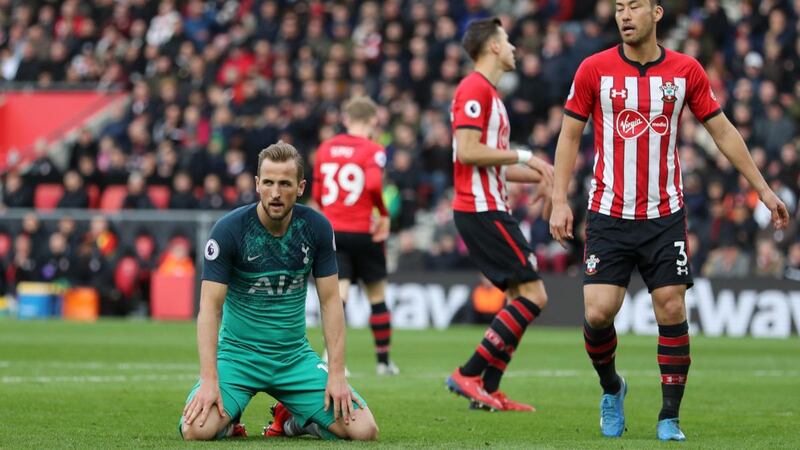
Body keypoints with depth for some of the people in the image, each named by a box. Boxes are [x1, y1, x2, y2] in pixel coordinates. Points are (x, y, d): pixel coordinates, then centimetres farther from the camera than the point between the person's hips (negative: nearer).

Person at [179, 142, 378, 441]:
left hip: (295, 356, 3)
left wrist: (337, 374, -8)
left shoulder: (317, 228, -4)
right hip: (238, 353, -3)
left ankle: (293, 420, 16)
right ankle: (229, 421, 9)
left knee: (364, 430, -15)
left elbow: (330, 301, 0)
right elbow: (210, 307, -16)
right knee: (198, 429, -30)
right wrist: (209, 379, -25)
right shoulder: (229, 230, -14)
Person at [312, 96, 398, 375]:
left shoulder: (325, 148, 7)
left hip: (331, 230, 3)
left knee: (338, 293, -3)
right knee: (377, 295, 12)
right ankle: (383, 360, 20)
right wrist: (385, 216, -9)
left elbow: (316, 194, 10)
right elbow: (374, 185, -23)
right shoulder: (373, 150, -6)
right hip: (363, 232, -3)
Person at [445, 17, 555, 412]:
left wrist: (537, 175, 19)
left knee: (520, 296, 9)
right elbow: (467, 151, -21)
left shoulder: (488, 92, 20)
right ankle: (469, 375, -11)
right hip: (482, 211, -10)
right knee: (533, 295, -12)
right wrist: (524, 156, -16)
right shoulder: (475, 88, -11)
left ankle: (488, 391, 8)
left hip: (488, 209, 10)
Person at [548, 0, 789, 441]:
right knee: (598, 312, -10)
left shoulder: (686, 71, 1)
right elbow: (569, 135, 3)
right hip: (608, 217, -1)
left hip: (664, 217, 1)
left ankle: (669, 418, 6)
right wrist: (559, 201, -5)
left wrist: (762, 188, 8)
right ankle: (611, 389, 20)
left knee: (671, 310, -5)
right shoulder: (593, 69, -3)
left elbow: (722, 130, 10)